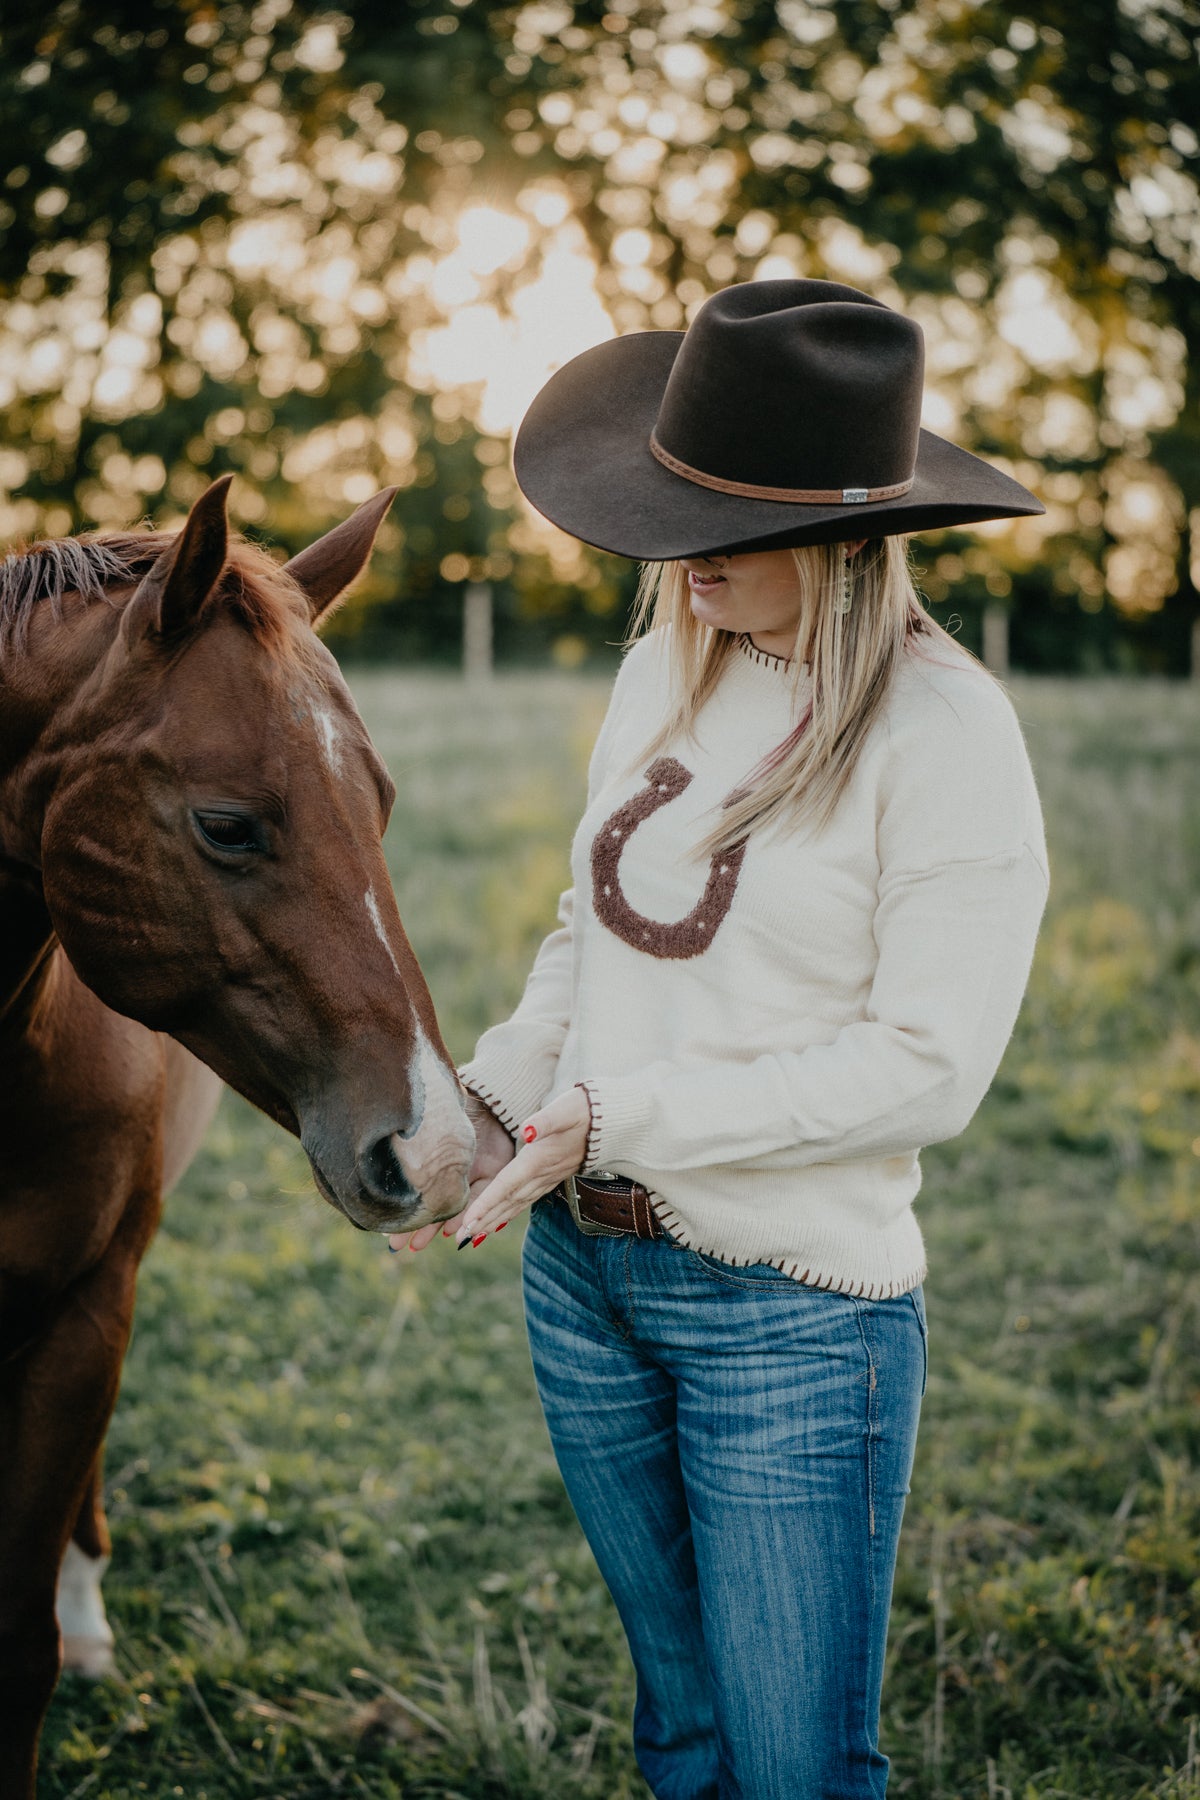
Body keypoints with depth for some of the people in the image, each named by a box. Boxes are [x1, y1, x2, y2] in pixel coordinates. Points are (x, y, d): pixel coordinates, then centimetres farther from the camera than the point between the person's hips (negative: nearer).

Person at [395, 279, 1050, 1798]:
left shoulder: (945, 733, -17)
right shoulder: (667, 666, 3)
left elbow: (925, 1070, -19)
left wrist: (612, 1119, -21)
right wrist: (490, 1099, -3)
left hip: (790, 1312, -6)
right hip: (581, 1270, 6)